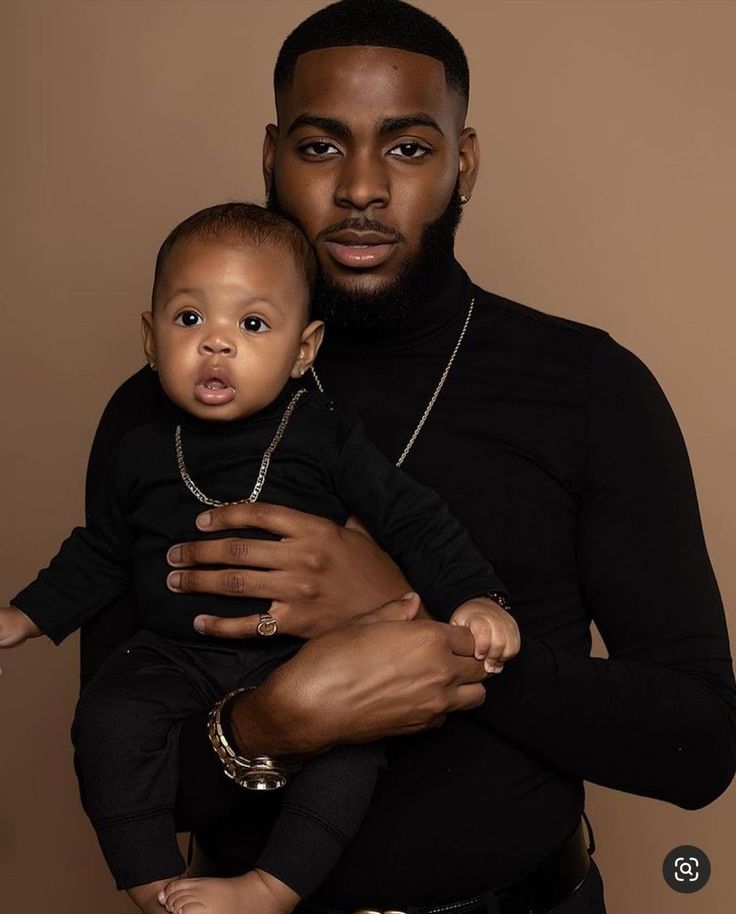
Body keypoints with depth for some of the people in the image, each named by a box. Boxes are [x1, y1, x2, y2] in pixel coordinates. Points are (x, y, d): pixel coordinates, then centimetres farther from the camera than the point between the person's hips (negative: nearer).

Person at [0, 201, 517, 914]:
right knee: (107, 720, -21)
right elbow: (99, 552, 18)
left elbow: (409, 516, -3)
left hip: (307, 655, -1)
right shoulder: (142, 455, 4)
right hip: (177, 655, 2)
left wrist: (472, 598, -15)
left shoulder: (323, 436, -4)